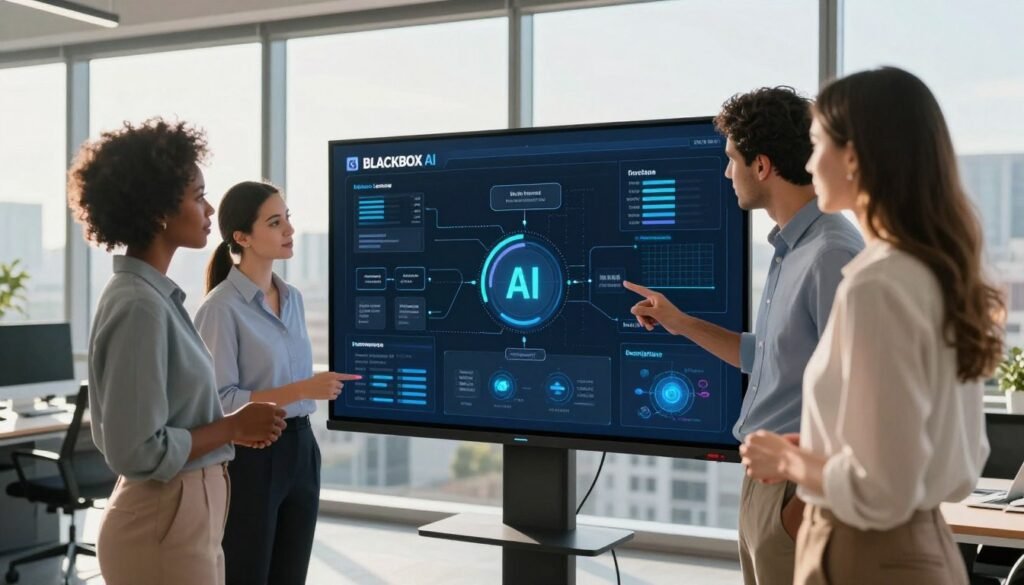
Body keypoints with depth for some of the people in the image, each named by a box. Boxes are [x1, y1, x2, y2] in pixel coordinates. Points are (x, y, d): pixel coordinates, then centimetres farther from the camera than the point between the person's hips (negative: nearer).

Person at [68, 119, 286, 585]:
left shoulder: (155, 294, 7)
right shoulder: (138, 306, -21)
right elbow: (138, 451, -24)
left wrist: (234, 425, 5)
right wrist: (234, 427, -13)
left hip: (185, 511, 9)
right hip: (163, 520, -9)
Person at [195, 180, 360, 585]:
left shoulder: (293, 298, 9)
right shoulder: (222, 308, -14)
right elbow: (220, 401, -19)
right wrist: (301, 390, -25)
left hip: (300, 450, 7)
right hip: (251, 458, -7)